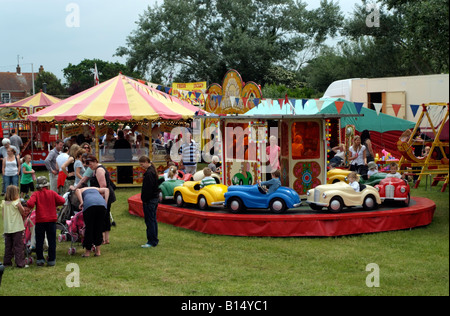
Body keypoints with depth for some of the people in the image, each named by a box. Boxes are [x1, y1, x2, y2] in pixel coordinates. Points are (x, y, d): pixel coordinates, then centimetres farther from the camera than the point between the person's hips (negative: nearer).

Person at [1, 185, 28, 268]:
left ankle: (7, 262, 19)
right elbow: (23, 213, -2)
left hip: (7, 228, 5)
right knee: (19, 246, -1)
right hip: (17, 228, -5)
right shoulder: (17, 203, -12)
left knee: (8, 246, 14)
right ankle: (20, 263, -1)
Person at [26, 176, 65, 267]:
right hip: (51, 220, 1)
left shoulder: (36, 194, -4)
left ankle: (40, 259, 12)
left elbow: (30, 203, -18)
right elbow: (62, 201, -6)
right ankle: (51, 260, 7)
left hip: (40, 221, -1)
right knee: (51, 241, 6)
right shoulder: (52, 193, 0)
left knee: (39, 241, 10)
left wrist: (29, 205, 4)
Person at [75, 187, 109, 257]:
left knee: (89, 228, 7)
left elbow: (77, 191, 7)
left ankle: (87, 251, 13)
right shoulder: (96, 189, 40)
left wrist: (81, 202, -1)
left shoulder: (82, 190, 31)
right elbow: (106, 189, 23)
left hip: (89, 205, -2)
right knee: (99, 227, 13)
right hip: (102, 204, 2)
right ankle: (98, 251, 14)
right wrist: (106, 202, 15)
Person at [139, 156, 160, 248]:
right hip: (155, 198, 10)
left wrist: (145, 200, -15)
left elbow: (148, 189, -21)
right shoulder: (153, 171, 13)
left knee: (150, 220, -6)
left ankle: (152, 241, -4)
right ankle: (155, 240, 21)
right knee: (153, 219, 15)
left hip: (149, 200, -10)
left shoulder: (149, 173, -19)